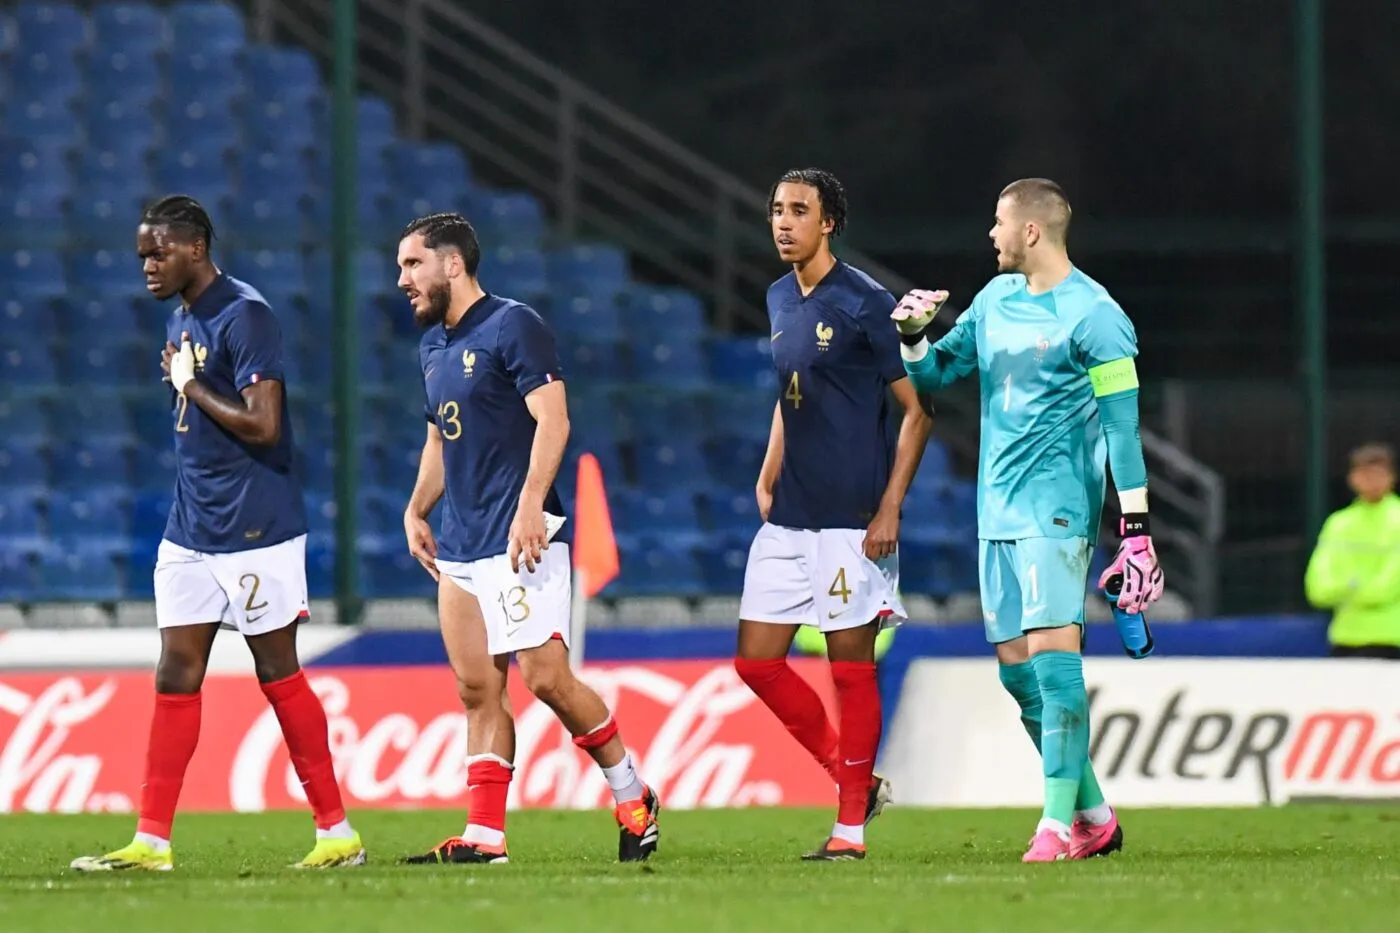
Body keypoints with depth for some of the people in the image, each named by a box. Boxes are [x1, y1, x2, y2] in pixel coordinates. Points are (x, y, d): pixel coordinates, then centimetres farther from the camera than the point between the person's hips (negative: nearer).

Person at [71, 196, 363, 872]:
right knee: (175, 679, 4)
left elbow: (262, 424, -23)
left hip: (254, 534, -8)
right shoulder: (181, 318, 14)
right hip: (190, 533, 8)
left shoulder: (244, 316, -16)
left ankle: (338, 833, 7)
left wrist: (190, 386, -13)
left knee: (278, 674, -2)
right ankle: (151, 841, 4)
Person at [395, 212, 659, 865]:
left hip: (518, 539, -8)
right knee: (478, 690, 4)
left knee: (547, 679, -12)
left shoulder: (512, 326, -8)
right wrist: (416, 510, 18)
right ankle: (484, 836, 3)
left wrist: (529, 506, -24)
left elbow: (552, 420, -16)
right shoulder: (433, 345, 18)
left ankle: (633, 800, 4)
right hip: (459, 545, 8)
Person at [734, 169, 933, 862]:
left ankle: (850, 828, 5)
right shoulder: (780, 300, 12)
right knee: (756, 661, 4)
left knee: (851, 667, -2)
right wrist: (768, 476, 12)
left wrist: (889, 509, -14)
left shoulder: (864, 304, -10)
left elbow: (916, 409, -8)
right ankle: (856, 781, 19)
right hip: (787, 518, 8)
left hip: (851, 519, -8)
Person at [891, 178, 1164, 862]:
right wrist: (913, 335, -1)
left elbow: (1123, 428, -13)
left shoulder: (1093, 316, -10)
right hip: (999, 510, 8)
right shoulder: (996, 299, 13)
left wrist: (1137, 530, -17)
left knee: (1052, 652, -15)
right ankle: (1095, 816, 16)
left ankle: (1059, 823, -15)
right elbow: (935, 372, 22)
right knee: (1017, 670, 6)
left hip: (1057, 508, -8)